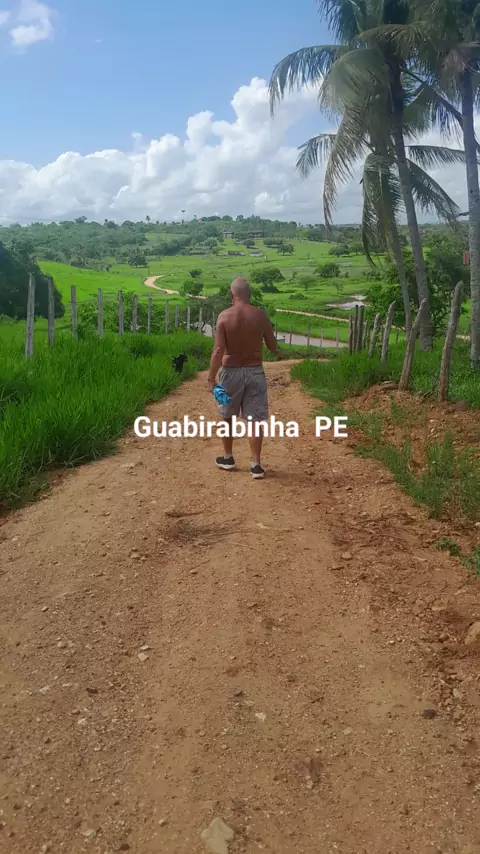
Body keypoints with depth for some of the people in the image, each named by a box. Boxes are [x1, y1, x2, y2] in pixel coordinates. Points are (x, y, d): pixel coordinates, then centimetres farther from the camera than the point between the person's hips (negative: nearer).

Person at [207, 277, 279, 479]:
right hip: (255, 372, 1)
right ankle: (256, 465, 4)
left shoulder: (224, 316, -10)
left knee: (227, 417, 18)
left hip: (231, 372, -1)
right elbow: (273, 347, 2)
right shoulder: (261, 315, -5)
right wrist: (276, 350, 26)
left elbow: (218, 350, -16)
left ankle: (228, 458, 29)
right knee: (254, 420, 4)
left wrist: (211, 377, -11)